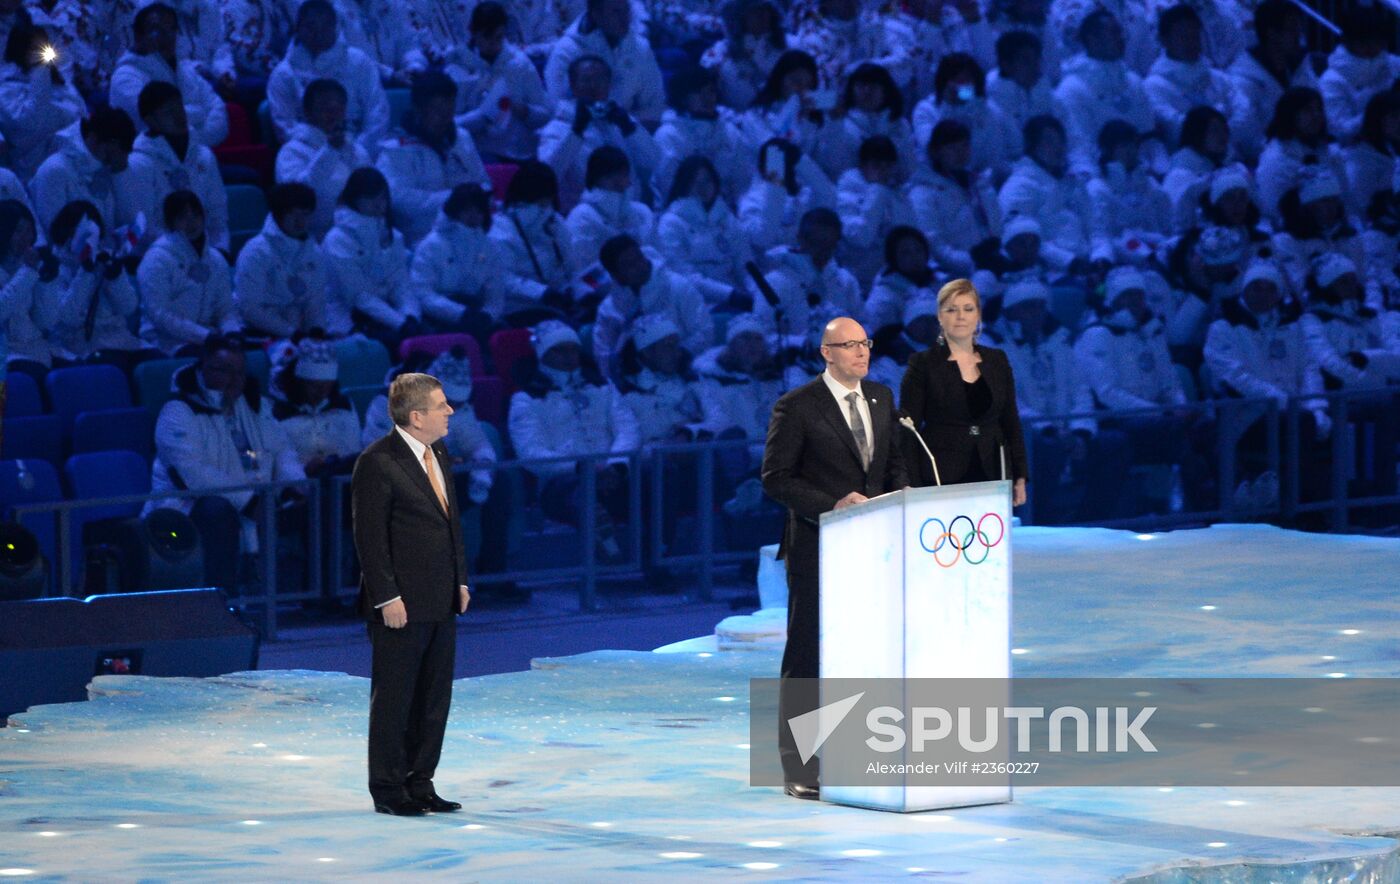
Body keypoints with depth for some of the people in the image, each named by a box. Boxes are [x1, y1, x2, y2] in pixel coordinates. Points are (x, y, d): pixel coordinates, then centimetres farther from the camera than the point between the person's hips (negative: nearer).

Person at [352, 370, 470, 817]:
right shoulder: (377, 462, -14)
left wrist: (461, 580, 14)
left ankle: (420, 784, 19)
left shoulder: (439, 454, 12)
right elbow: (369, 535, -15)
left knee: (434, 698, 11)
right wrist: (387, 598, -18)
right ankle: (388, 791, 7)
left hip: (441, 601, 8)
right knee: (393, 697, 0)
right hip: (402, 604, -8)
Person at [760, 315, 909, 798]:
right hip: (817, 547, -5)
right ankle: (801, 770, 3)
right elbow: (776, 478, -9)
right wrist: (833, 505, -19)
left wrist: (902, 491, -2)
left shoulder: (881, 397, 11)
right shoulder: (796, 407, -7)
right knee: (807, 656, -1)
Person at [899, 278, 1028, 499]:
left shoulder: (997, 361, 12)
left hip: (990, 477, 3)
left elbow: (1011, 422, 15)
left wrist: (1020, 477, 9)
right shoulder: (922, 364, 1)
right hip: (940, 481, -3)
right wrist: (912, 489, -9)